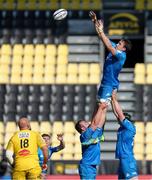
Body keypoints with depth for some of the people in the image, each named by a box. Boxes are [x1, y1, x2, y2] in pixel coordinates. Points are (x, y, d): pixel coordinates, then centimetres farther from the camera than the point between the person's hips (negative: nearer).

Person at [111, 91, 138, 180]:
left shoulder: (130, 127, -7)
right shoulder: (122, 128, 14)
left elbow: (120, 113, -10)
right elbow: (117, 113, 17)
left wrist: (114, 99, -4)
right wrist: (113, 100, 16)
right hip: (122, 160, 10)